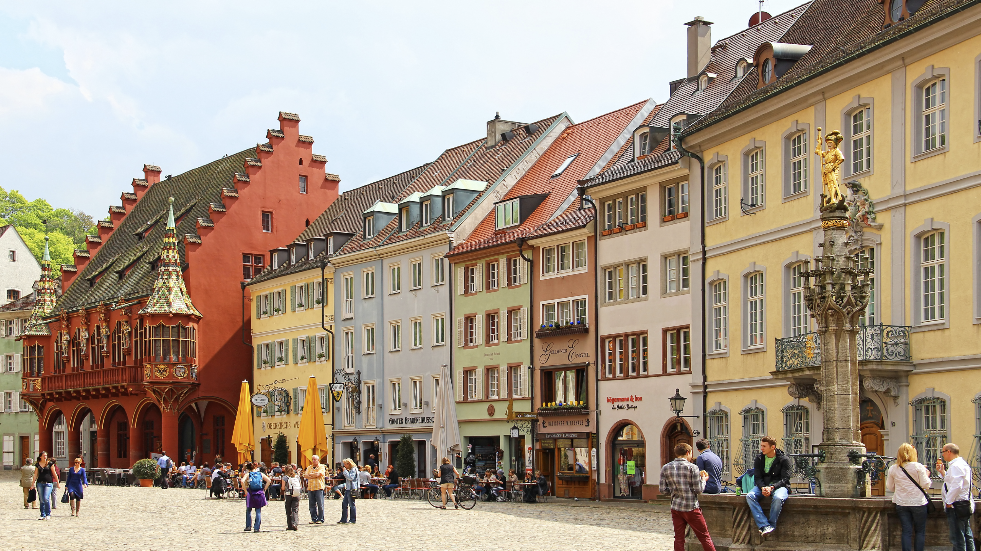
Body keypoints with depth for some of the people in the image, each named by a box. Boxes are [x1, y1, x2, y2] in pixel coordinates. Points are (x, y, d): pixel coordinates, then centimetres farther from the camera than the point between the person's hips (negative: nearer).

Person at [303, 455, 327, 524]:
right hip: (310, 488, 4)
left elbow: (317, 474, -13)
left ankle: (320, 519, 0)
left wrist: (310, 474, 2)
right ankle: (314, 519, 10)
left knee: (320, 504, -5)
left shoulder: (321, 467, 2)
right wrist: (313, 476, -9)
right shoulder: (309, 467, 16)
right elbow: (305, 476, 4)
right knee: (312, 505, 4)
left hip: (318, 488, -4)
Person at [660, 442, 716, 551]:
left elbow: (663, 490, 2)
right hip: (691, 508, -4)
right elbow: (699, 489, -10)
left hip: (676, 508, 4)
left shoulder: (666, 468, 2)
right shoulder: (692, 467, -9)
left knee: (679, 539, 8)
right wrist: (703, 480, 9)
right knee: (705, 537, 6)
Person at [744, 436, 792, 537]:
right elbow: (758, 478, 4)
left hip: (779, 486, -4)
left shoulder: (784, 459, -3)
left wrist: (772, 487, -25)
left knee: (778, 498, -39)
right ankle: (765, 526, -36)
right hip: (763, 486, 4)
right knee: (750, 496, -27)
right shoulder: (758, 459, 9)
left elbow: (785, 479, -9)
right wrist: (763, 487, -19)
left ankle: (771, 524, -24)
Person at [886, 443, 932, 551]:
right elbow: (925, 484, -7)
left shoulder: (892, 469, 2)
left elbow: (890, 487, 9)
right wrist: (927, 476, 12)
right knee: (920, 532, 7)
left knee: (906, 532, 5)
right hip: (918, 503, -3)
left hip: (901, 504, 3)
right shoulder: (918, 467, -8)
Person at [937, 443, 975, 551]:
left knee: (957, 538, -7)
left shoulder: (956, 466, -17)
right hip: (965, 504, 11)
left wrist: (948, 502, -20)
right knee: (967, 535, 13)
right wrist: (942, 472, 19)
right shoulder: (963, 464, 17)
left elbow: (956, 486, -27)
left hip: (957, 505, -11)